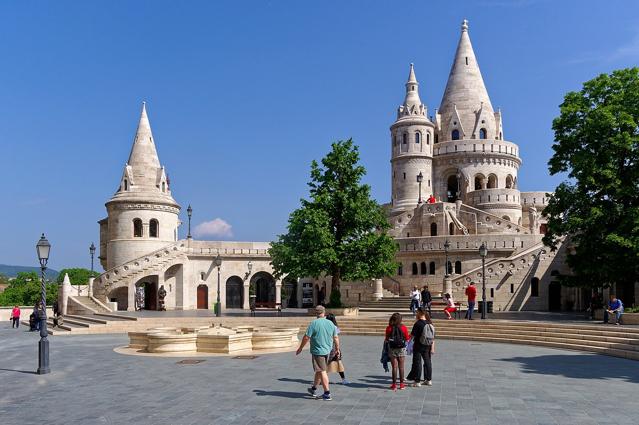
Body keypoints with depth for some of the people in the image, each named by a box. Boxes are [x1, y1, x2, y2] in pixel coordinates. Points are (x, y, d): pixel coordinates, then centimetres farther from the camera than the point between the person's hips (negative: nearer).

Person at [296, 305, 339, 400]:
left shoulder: (314, 323, -14)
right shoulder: (331, 323, 2)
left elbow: (306, 337, -13)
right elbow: (336, 338, 9)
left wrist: (300, 348, -1)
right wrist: (337, 349, 21)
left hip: (317, 351, -6)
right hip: (327, 350, 6)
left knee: (322, 372, -2)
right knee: (319, 370, 19)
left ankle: (327, 393, -2)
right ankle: (314, 389, 33)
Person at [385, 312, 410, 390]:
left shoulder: (389, 328, -10)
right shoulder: (403, 328, -8)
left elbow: (386, 339, -4)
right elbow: (407, 339, -1)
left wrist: (386, 339, 17)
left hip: (392, 349, -1)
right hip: (401, 349, 1)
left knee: (394, 367, 6)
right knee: (401, 367, 11)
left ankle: (394, 384, 7)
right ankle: (401, 384, 16)